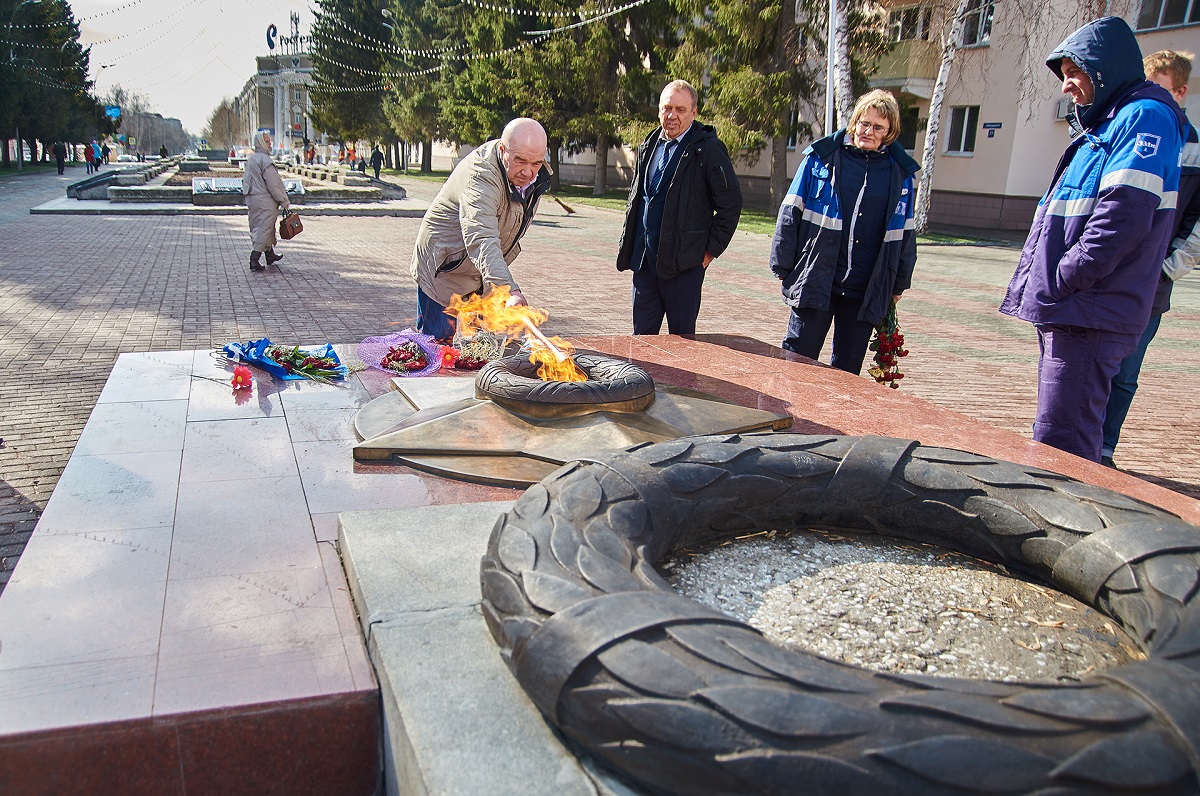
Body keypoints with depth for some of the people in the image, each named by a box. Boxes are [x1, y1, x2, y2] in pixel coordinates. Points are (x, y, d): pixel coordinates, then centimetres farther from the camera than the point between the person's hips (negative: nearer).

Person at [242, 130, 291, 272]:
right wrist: (283, 200, -10)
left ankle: (270, 255, 32)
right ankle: (254, 259, -11)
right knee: (263, 229, -7)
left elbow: (245, 180, 20)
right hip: (265, 201, -10)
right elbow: (273, 183, -17)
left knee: (262, 229, 19)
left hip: (251, 199, 10)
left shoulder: (250, 159, 13)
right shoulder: (265, 160, -16)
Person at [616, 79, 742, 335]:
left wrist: (710, 251, -7)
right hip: (644, 260, 6)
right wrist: (627, 245, 16)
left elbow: (731, 203, -6)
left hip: (683, 263, -6)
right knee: (642, 336, 11)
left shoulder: (708, 149, -8)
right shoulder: (649, 146, 12)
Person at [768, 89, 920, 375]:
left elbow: (904, 232, 15)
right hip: (814, 281, -2)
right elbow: (791, 213, 2)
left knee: (847, 371, 9)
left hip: (866, 291, 2)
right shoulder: (822, 156, 2)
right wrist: (783, 265, -2)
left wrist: (899, 283, 16)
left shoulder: (900, 172, 8)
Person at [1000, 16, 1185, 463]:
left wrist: (1059, 284, -18)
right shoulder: (1104, 126, 22)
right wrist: (1042, 289, 14)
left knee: (1059, 445, -11)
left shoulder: (1146, 117, -8)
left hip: (1090, 314, -10)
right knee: (1072, 438, 18)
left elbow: (1124, 216, -21)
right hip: (1067, 310, 10)